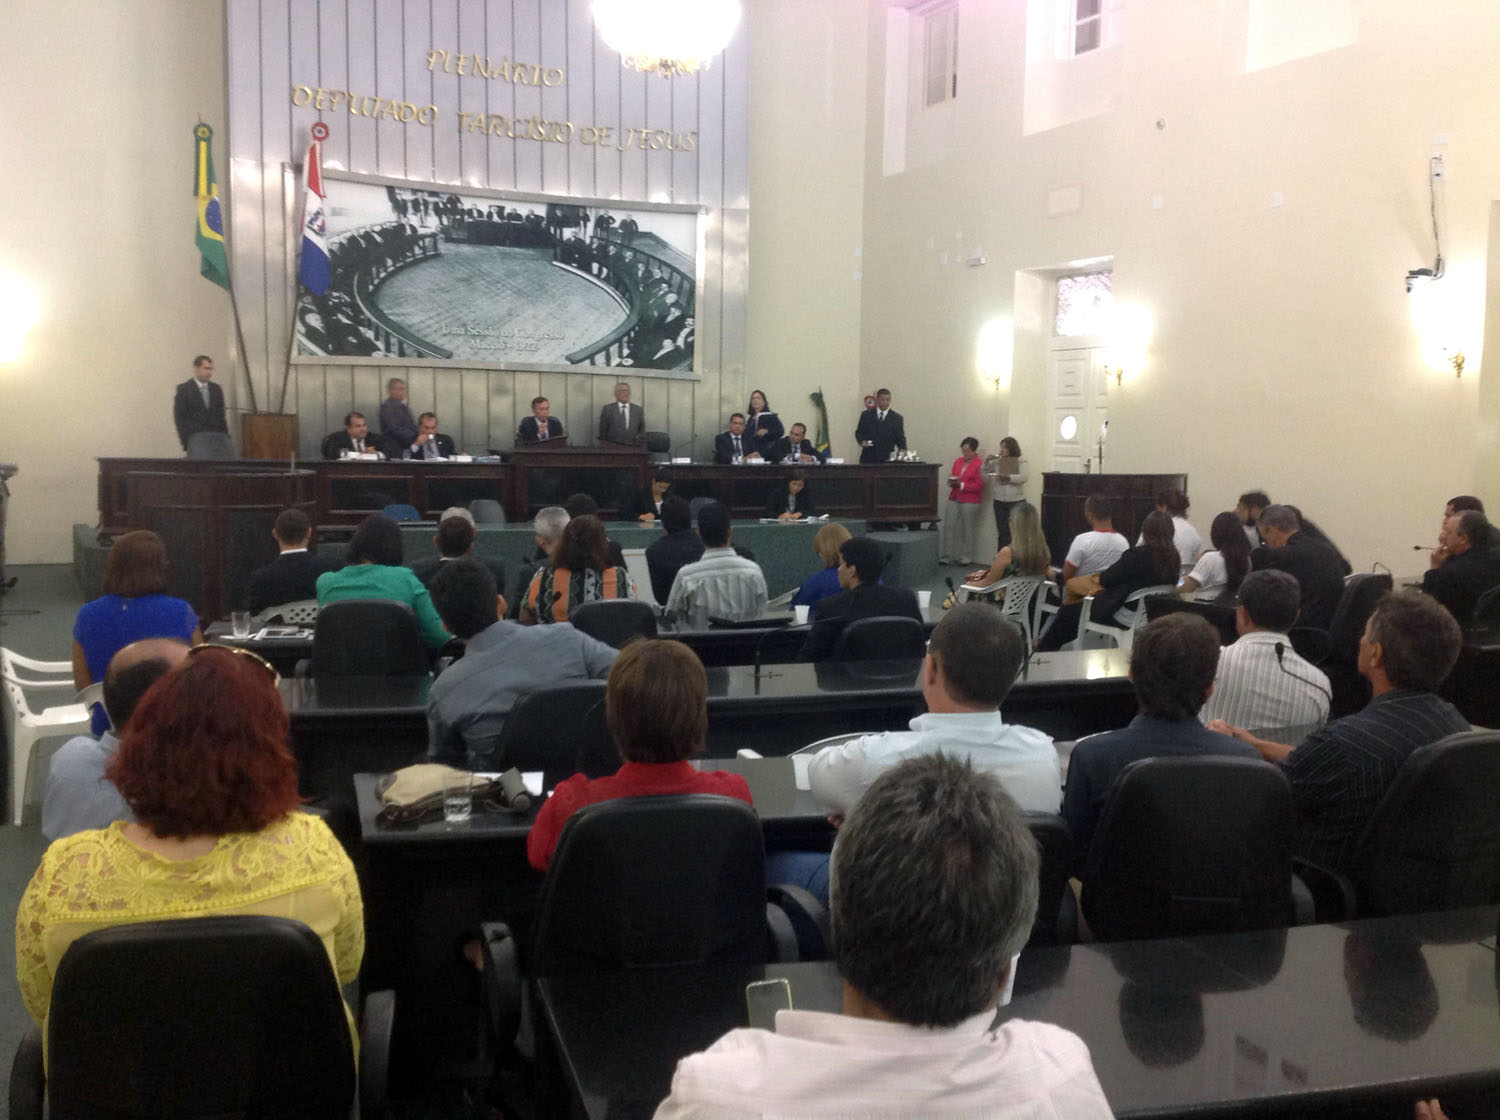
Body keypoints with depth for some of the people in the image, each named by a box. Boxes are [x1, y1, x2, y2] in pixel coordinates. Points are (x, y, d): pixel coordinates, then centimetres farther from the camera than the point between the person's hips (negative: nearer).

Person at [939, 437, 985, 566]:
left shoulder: (980, 464, -8)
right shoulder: (958, 461, 13)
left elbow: (979, 485, -11)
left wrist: (961, 485, -16)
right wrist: (952, 481, -2)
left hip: (970, 501, -6)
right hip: (954, 498, 6)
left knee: (967, 530, 2)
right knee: (948, 526, 0)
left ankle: (966, 558, 13)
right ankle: (945, 556, 5)